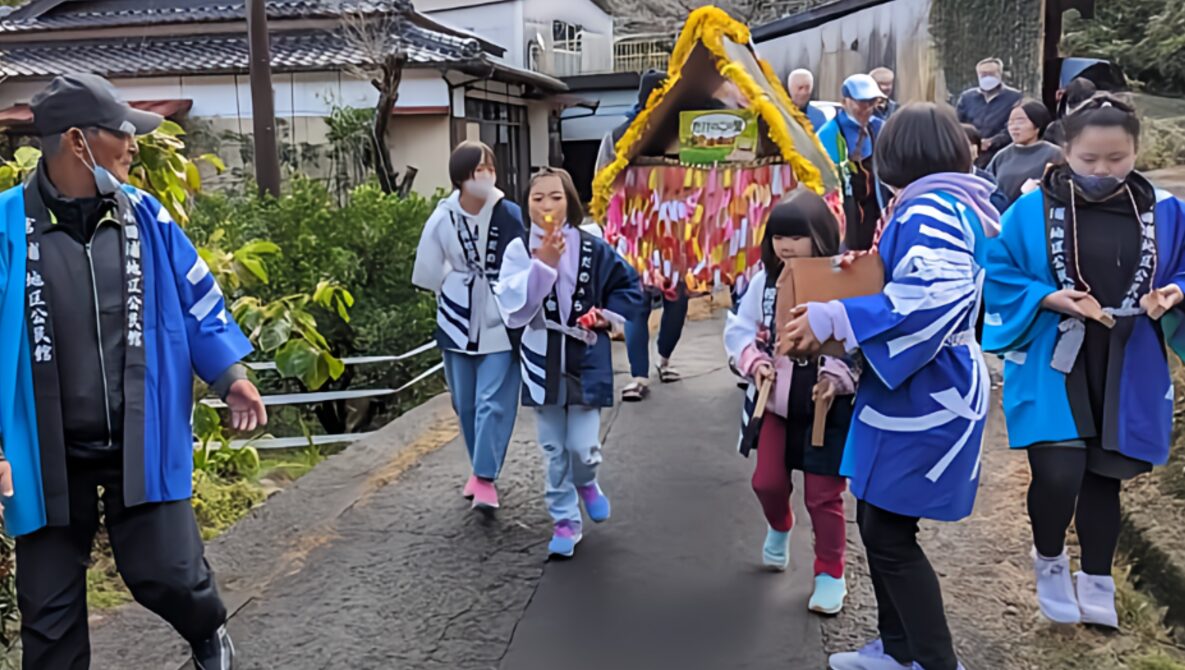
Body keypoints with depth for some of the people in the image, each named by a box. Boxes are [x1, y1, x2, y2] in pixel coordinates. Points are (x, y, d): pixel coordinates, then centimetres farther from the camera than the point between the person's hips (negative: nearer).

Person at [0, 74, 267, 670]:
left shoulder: (144, 216, 0)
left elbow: (195, 300, 8)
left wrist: (229, 373, -3)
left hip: (142, 445, 1)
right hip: (49, 458, -1)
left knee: (167, 575, 2)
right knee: (49, 611, 11)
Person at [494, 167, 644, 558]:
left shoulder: (593, 249, -5)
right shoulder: (519, 251, -7)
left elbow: (630, 288, 8)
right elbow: (513, 309, -19)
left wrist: (608, 315, -7)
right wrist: (542, 264, -26)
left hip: (586, 361, -1)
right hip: (542, 362, 1)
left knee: (582, 446, -5)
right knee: (553, 450, 9)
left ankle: (586, 482, 30)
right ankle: (566, 521, 25)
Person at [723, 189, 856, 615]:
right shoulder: (766, 279, -1)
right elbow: (739, 328, 6)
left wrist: (837, 377, -29)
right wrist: (753, 360, -11)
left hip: (827, 406, -4)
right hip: (776, 399, 4)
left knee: (823, 495, 4)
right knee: (767, 481, 11)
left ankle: (830, 574, 22)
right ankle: (779, 528, 46)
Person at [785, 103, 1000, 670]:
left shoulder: (928, 210, -18)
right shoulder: (956, 206, 13)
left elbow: (931, 301, -32)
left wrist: (833, 319, -29)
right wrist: (877, 265, 19)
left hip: (922, 397, -10)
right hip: (920, 388, 10)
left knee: (889, 533, -2)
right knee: (877, 520, 17)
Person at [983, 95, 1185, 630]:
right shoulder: (1032, 209, -7)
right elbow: (999, 276, -4)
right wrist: (1047, 298, -19)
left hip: (1128, 369, 3)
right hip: (1053, 361, -3)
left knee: (1104, 478, 13)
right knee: (1058, 474, -15)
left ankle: (1097, 589, 32)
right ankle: (1049, 562, 17)